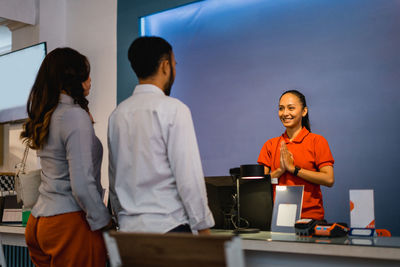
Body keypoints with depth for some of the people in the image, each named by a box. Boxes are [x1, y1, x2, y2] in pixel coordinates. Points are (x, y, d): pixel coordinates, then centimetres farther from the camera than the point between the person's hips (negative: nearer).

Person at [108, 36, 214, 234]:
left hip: (128, 226, 6)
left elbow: (114, 178, 13)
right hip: (168, 227, -6)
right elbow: (188, 175, -13)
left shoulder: (117, 114, 8)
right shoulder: (173, 109, -10)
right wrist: (203, 226, -5)